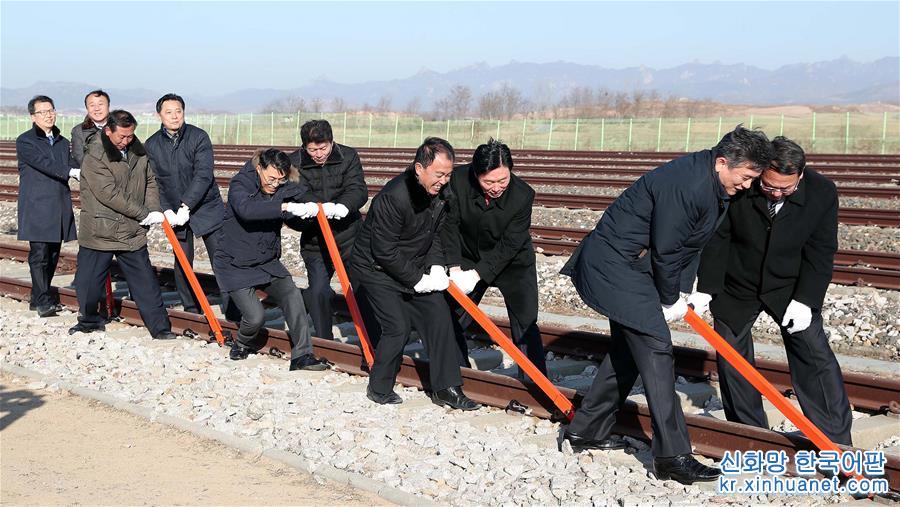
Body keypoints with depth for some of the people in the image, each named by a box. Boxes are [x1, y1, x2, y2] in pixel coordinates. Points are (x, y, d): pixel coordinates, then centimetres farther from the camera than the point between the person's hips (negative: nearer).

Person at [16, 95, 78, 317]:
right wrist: (72, 172, -27)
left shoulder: (63, 142, 18)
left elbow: (72, 167, 9)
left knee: (53, 255, 8)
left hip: (59, 208, 6)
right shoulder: (25, 141, -2)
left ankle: (39, 298, 18)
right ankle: (43, 302, -10)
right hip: (37, 209, -6)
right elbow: (44, 164, -16)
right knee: (39, 254, -10)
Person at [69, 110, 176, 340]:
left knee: (145, 281, 4)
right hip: (98, 232, -4)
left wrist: (154, 209, -5)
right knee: (87, 282, 7)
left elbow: (150, 182, 14)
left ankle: (160, 328, 9)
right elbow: (110, 194, -20)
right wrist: (145, 214, -17)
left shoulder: (139, 152, 4)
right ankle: (89, 321, 30)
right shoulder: (94, 157, -15)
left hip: (132, 232, 4)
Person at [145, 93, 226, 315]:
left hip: (207, 207, -3)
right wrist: (167, 210, -14)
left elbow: (203, 176, -17)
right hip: (175, 212, 3)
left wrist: (185, 206, -24)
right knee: (182, 262, 6)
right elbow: (154, 183, 0)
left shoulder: (199, 137, -10)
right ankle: (191, 310, 17)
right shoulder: (151, 145, 0)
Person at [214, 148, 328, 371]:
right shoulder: (240, 185, -17)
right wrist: (284, 207, -47)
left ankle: (302, 356, -13)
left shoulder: (283, 189, -2)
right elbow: (246, 210, -39)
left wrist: (309, 210, -23)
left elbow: (298, 223, -2)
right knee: (255, 316, -13)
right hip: (235, 266, -4)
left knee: (292, 296, -17)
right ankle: (241, 345, 20)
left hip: (267, 262, 5)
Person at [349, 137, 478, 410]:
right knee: (397, 327, -14)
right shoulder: (393, 198, -30)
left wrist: (436, 267, -8)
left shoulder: (440, 192, -6)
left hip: (414, 267, 8)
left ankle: (446, 388, 6)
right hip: (375, 268, -7)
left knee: (439, 316, -2)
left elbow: (436, 233, 8)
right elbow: (385, 252, -26)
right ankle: (379, 389, 8)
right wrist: (417, 280, -19)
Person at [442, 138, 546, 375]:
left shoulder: (523, 194, -29)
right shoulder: (458, 181, -24)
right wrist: (454, 266, -24)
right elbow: (449, 225, -16)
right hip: (468, 257, 3)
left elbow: (509, 244, -24)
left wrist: (478, 274, -29)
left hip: (513, 261, -3)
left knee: (525, 324, -10)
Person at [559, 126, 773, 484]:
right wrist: (670, 300, -8)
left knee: (629, 349, 17)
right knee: (655, 350, -11)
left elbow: (693, 243, 12)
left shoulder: (712, 183, 5)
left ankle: (586, 430, 28)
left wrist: (685, 291, 5)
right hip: (616, 264, -11)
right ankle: (672, 456, -8)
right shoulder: (687, 186, -27)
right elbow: (666, 250, -22)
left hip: (626, 264, 11)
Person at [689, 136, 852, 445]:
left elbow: (820, 253, -13)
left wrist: (804, 299, -19)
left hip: (790, 287, 0)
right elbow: (716, 240, -14)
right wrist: (706, 289, -17)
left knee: (814, 355, -7)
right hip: (736, 286, 1)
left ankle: (836, 440, -1)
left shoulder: (822, 193, -19)